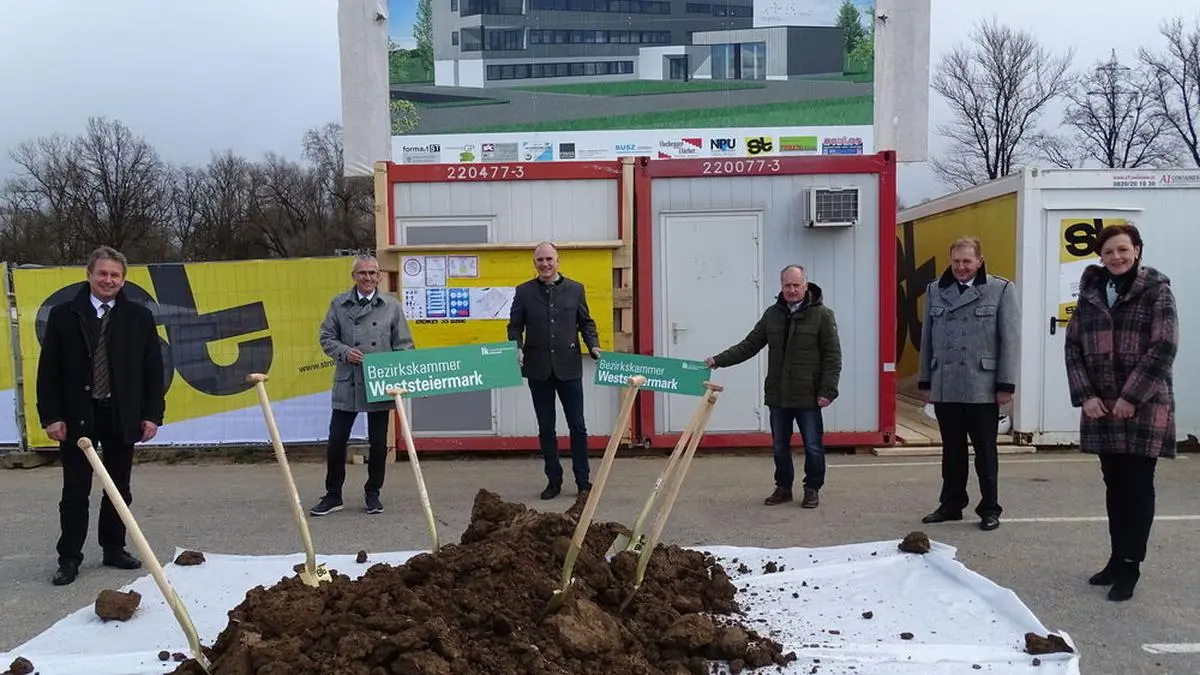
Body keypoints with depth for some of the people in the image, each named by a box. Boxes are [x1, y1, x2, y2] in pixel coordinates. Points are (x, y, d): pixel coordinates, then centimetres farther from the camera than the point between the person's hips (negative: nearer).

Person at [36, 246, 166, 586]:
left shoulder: (139, 317, 4)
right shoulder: (63, 315, 1)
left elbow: (153, 369, 4)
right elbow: (48, 370, 0)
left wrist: (152, 414, -1)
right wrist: (52, 416, -6)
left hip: (122, 417, 2)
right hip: (77, 416, -1)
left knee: (119, 489, 11)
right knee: (75, 491, 5)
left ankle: (114, 549, 24)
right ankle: (69, 558, 13)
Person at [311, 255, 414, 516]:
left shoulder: (392, 306, 4)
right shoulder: (339, 304, 5)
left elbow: (404, 345, 5)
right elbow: (326, 337, 7)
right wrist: (345, 352, -11)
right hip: (347, 385, 0)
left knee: (378, 443, 8)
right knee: (336, 441, 3)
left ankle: (372, 494, 24)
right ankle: (333, 495, 19)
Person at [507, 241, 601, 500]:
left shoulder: (575, 289, 6)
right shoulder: (524, 292, 5)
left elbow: (586, 323, 9)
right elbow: (515, 326, 5)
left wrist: (593, 346, -7)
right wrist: (517, 349, -12)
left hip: (569, 367, 0)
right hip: (538, 369, 1)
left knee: (577, 426, 3)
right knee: (546, 428, 9)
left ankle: (583, 481, 14)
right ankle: (553, 480, 20)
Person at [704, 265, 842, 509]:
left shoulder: (822, 314, -6)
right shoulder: (772, 314, 8)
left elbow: (832, 356, -8)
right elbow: (749, 345, 10)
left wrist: (827, 390, -14)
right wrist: (719, 360, 1)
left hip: (808, 396, -4)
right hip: (777, 396, 4)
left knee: (813, 446, 5)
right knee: (780, 446, 13)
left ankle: (812, 489, 22)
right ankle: (783, 487, 27)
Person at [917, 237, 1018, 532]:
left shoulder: (1002, 289, 0)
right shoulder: (935, 291, 9)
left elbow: (1009, 340, -2)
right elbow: (927, 339, 11)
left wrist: (1006, 384, -6)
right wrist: (925, 381, 9)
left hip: (983, 388, -3)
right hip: (945, 387, 3)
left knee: (985, 452, 8)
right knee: (952, 451, 13)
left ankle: (990, 509, 19)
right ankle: (951, 504, 25)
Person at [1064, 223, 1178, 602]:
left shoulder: (1156, 291, -3)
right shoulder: (1090, 293, 9)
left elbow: (1164, 348, -11)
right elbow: (1073, 346, 6)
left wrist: (1131, 397, -15)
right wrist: (1085, 396, -4)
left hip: (1145, 406, -4)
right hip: (1101, 407, 4)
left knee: (1137, 486, 0)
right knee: (1115, 485, 11)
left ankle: (1129, 567, 7)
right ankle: (1117, 558, 22)